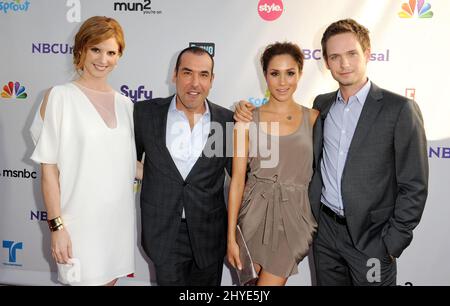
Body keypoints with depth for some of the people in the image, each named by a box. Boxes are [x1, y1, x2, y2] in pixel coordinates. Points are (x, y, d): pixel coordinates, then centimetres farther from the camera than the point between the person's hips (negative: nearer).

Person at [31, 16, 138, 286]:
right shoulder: (60, 97, -7)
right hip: (80, 220, -4)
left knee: (110, 278, 17)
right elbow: (49, 168, -8)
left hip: (120, 217, 5)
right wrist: (56, 225, -12)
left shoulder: (125, 104, 7)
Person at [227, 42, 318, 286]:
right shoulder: (248, 119, -2)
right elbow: (237, 180, -3)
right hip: (255, 213, 1)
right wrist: (231, 236, -4)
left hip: (293, 215, 0)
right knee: (251, 279, 15)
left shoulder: (313, 118, 1)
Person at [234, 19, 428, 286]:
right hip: (324, 228, 5)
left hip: (370, 236, -4)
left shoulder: (400, 109, -11)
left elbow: (414, 186, -9)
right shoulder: (322, 104, 5)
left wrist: (392, 241, -10)